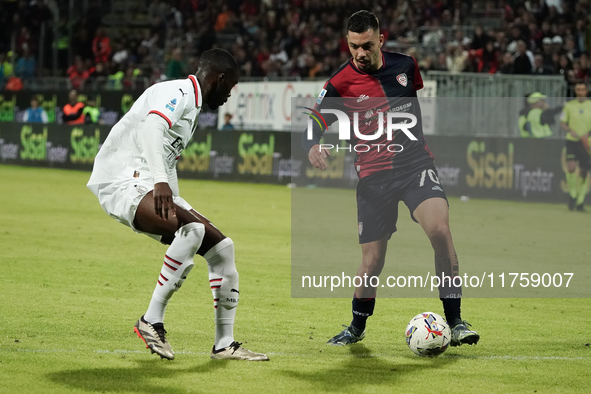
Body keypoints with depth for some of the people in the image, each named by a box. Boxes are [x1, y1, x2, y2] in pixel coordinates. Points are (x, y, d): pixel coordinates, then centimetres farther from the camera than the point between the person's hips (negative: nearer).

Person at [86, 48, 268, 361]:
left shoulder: (190, 103, 23)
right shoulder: (179, 93, -9)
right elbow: (151, 128, -29)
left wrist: (176, 204, 32)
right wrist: (160, 182, -41)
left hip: (152, 188, 10)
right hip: (123, 180, -10)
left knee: (222, 247, 5)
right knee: (194, 229, -32)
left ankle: (224, 344, 11)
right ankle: (151, 321, -24)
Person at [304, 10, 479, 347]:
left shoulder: (405, 65, 2)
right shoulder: (340, 83, -6)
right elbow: (314, 127, -5)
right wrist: (314, 147, -27)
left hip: (417, 164, 1)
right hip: (374, 176, -1)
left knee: (440, 229, -25)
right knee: (372, 261, 1)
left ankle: (455, 323, -19)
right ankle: (357, 328, 30)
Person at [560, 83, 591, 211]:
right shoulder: (569, 105, 4)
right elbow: (562, 122, 6)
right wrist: (570, 131, -12)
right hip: (572, 141, -1)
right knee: (571, 168, -19)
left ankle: (580, 202, 13)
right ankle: (572, 193, 4)